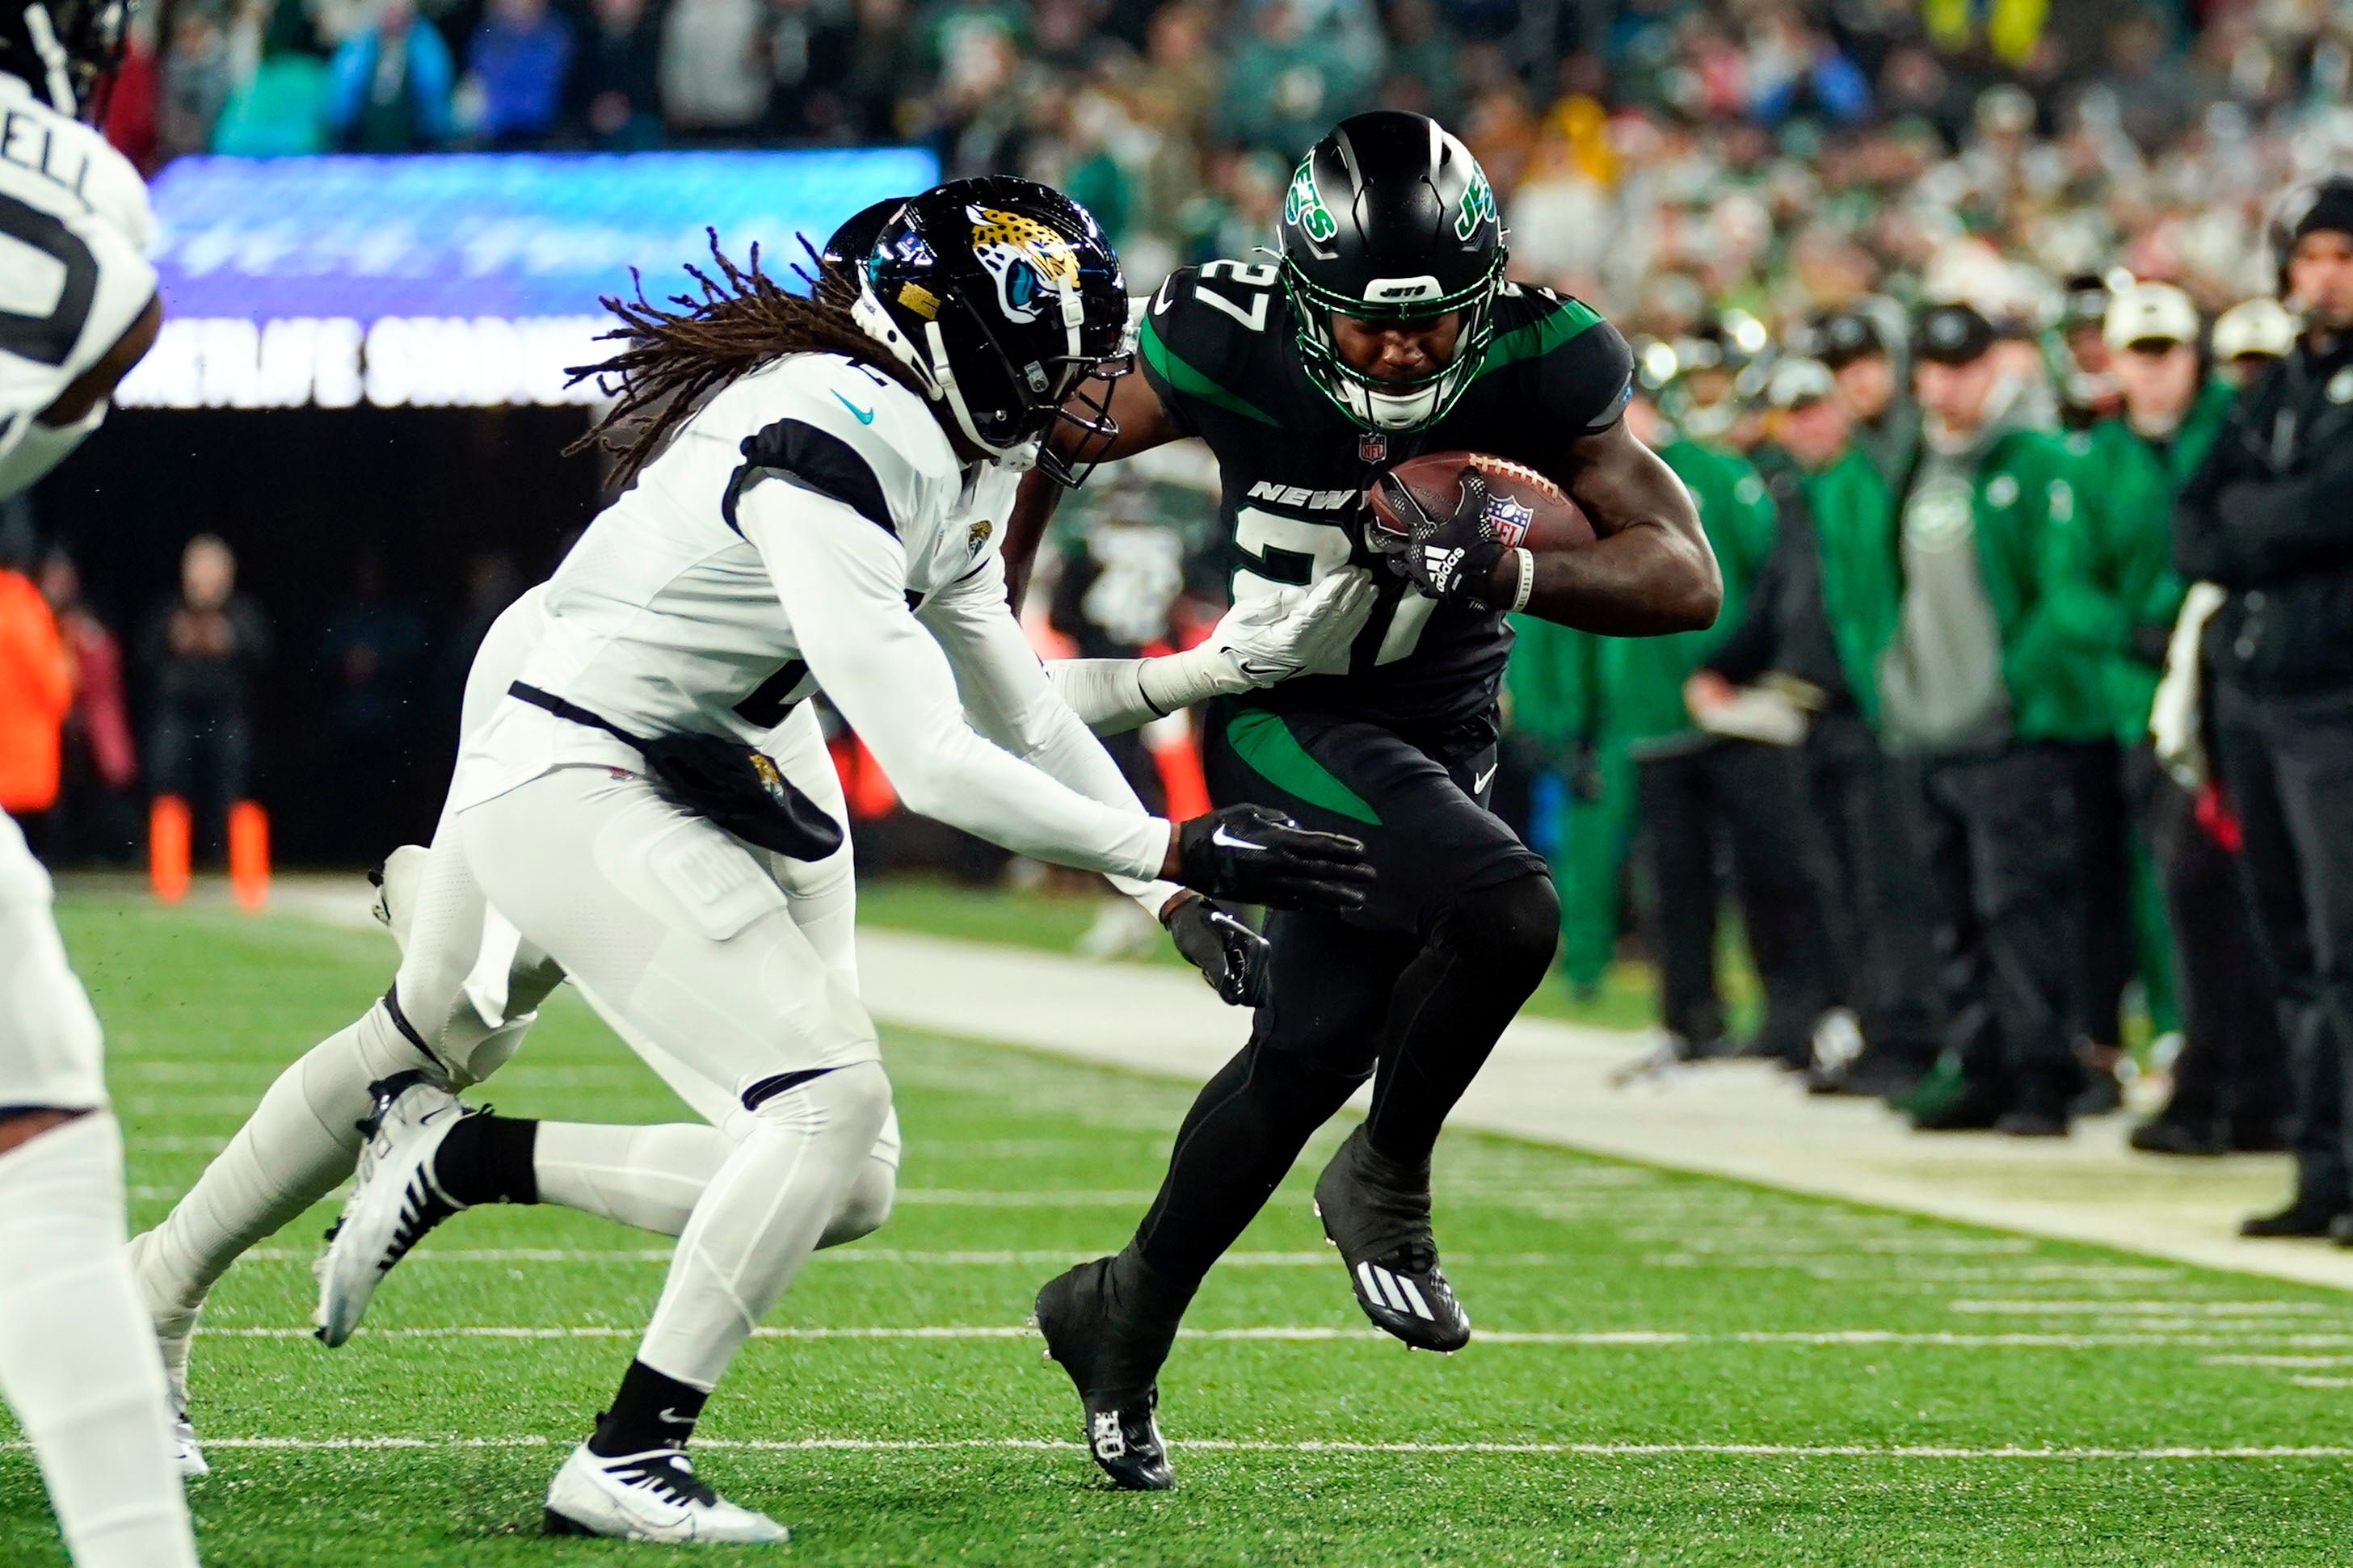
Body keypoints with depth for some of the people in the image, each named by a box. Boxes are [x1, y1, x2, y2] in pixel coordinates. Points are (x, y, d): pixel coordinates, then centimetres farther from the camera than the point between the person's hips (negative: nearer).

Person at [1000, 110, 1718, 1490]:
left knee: (1313, 1050, 2)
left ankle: (1124, 1321, 25)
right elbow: (1050, 438, -2)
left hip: (1442, 733, 4)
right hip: (1287, 720, -4)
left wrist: (1510, 570, -34)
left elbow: (1688, 580, -17)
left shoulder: (1536, 369, -16)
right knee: (1503, 909, -28)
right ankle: (1388, 1183, -2)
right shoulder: (1234, 345, -20)